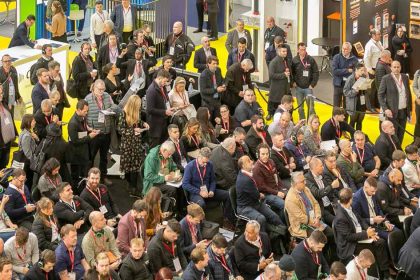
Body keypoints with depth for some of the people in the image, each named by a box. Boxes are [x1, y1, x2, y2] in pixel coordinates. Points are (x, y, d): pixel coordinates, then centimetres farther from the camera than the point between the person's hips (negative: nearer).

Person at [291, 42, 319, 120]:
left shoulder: (311, 60, -5)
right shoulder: (294, 60, -2)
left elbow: (316, 73, -1)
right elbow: (291, 73, 9)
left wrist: (312, 84, -6)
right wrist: (293, 82, -2)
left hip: (308, 87, -2)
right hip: (299, 87, 2)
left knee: (311, 107, -3)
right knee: (300, 108, 9)